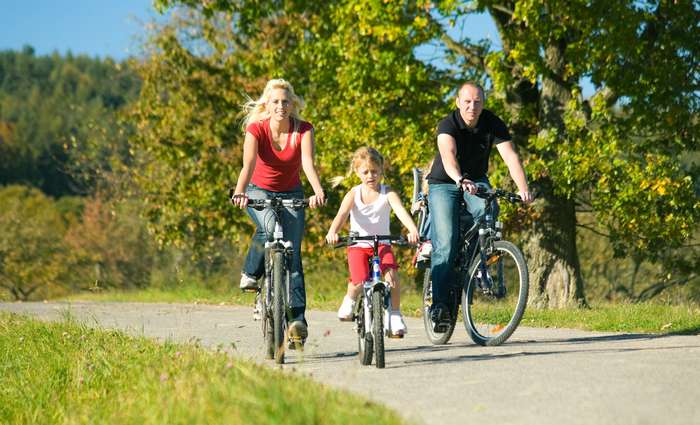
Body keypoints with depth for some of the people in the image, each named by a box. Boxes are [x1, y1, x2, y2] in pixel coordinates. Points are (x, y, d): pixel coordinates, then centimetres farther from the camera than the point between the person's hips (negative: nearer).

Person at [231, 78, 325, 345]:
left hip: (291, 194, 1)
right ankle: (251, 273, -8)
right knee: (269, 227, -34)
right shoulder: (256, 129, -19)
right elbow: (248, 164, -34)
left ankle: (297, 318, -11)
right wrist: (239, 193, -53)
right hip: (259, 191, -1)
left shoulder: (303, 130, -17)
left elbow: (307, 162, -32)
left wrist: (318, 191, -51)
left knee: (292, 253, -10)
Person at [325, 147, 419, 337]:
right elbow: (341, 214, -21)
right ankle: (350, 299, 17)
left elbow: (400, 211, -23)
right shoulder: (354, 194, -6)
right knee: (359, 282, -20)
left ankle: (395, 315, 0)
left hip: (382, 244, 1)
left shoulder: (387, 193, -6)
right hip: (358, 245, 0)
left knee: (392, 276, -23)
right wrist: (332, 232, -43)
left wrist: (412, 230, -43)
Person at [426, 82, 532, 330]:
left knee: (488, 209, -32)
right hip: (443, 184, -2)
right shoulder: (448, 125, -23)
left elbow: (510, 156, -26)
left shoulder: (493, 124, -15)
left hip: (476, 181, 2)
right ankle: (439, 302, -13)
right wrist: (460, 180, -63)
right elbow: (448, 155, -42)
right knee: (446, 242, -18)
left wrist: (523, 188, -42)